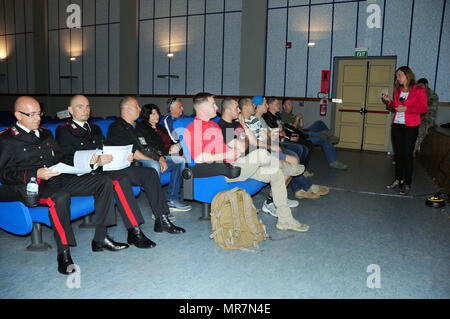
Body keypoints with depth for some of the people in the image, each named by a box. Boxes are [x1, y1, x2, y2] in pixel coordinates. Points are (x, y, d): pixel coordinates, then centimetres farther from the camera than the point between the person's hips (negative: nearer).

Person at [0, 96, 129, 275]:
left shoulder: (46, 133, 24)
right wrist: (36, 174, -20)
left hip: (59, 179, 7)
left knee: (104, 181, -10)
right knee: (60, 196, -41)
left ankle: (100, 239, -9)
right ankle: (63, 254, -27)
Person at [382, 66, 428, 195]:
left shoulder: (419, 90, -5)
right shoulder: (397, 90, 12)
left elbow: (424, 108, -9)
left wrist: (406, 109, -19)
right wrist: (389, 101, 2)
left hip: (410, 126, -5)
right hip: (397, 125, 5)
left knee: (407, 154, -3)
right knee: (398, 153, 9)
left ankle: (407, 184, 5)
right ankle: (398, 179, 21)